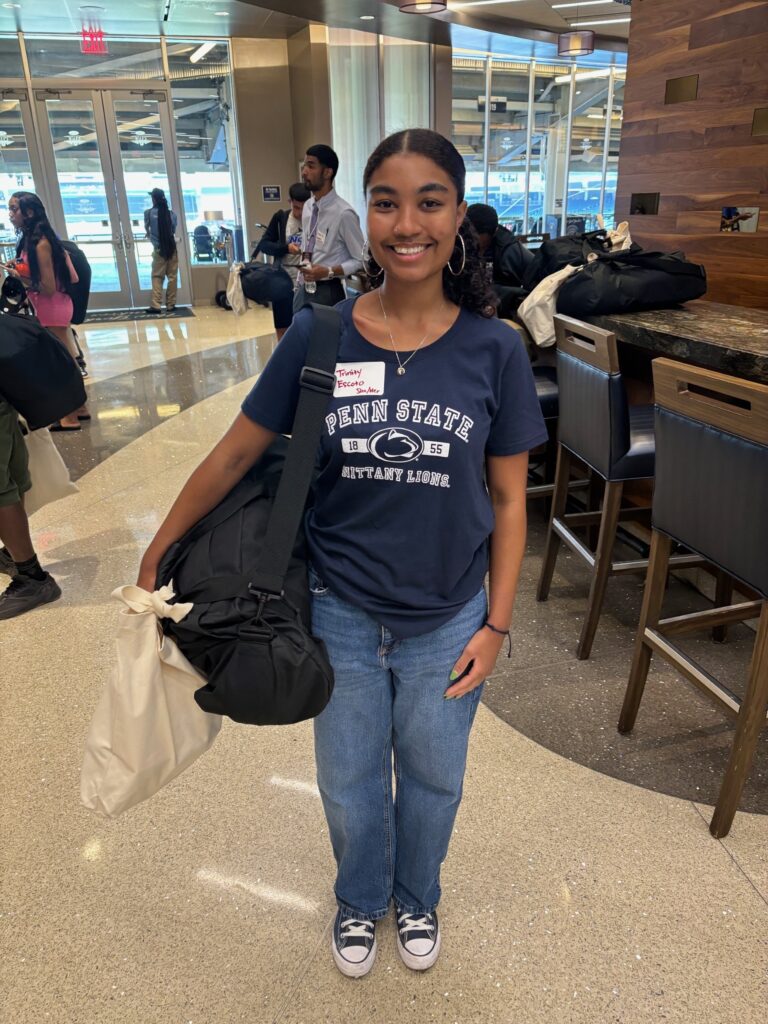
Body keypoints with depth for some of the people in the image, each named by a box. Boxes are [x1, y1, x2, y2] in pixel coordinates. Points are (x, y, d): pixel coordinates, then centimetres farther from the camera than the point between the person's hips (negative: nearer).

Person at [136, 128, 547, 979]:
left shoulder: (493, 348, -11)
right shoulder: (316, 336, -11)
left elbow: (507, 500, -4)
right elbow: (234, 455, -3)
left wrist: (496, 624, -5)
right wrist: (156, 556, 3)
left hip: (448, 620, 0)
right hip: (342, 614, 0)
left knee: (432, 779, 22)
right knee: (349, 788, 20)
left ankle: (416, 897, 55)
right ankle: (361, 899, 54)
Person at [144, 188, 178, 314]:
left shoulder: (148, 213, 1)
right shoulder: (172, 214, 3)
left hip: (159, 249, -1)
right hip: (171, 248, 1)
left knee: (157, 277, 1)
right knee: (172, 277, 5)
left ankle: (156, 305, -8)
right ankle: (170, 305, 7)